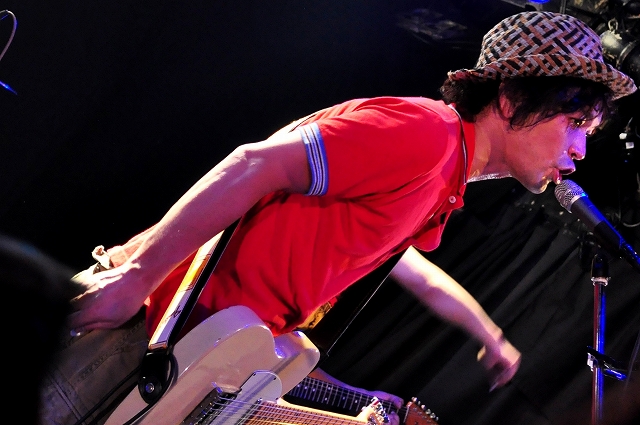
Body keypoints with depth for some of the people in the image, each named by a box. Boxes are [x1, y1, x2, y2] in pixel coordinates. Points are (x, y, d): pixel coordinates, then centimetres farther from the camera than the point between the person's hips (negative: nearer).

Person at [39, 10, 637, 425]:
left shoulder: (439, 189, 11)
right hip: (166, 316, -9)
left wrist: (491, 337, 38)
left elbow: (405, 262, 31)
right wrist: (133, 278, -24)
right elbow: (257, 167, -25)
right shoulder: (425, 132, -20)